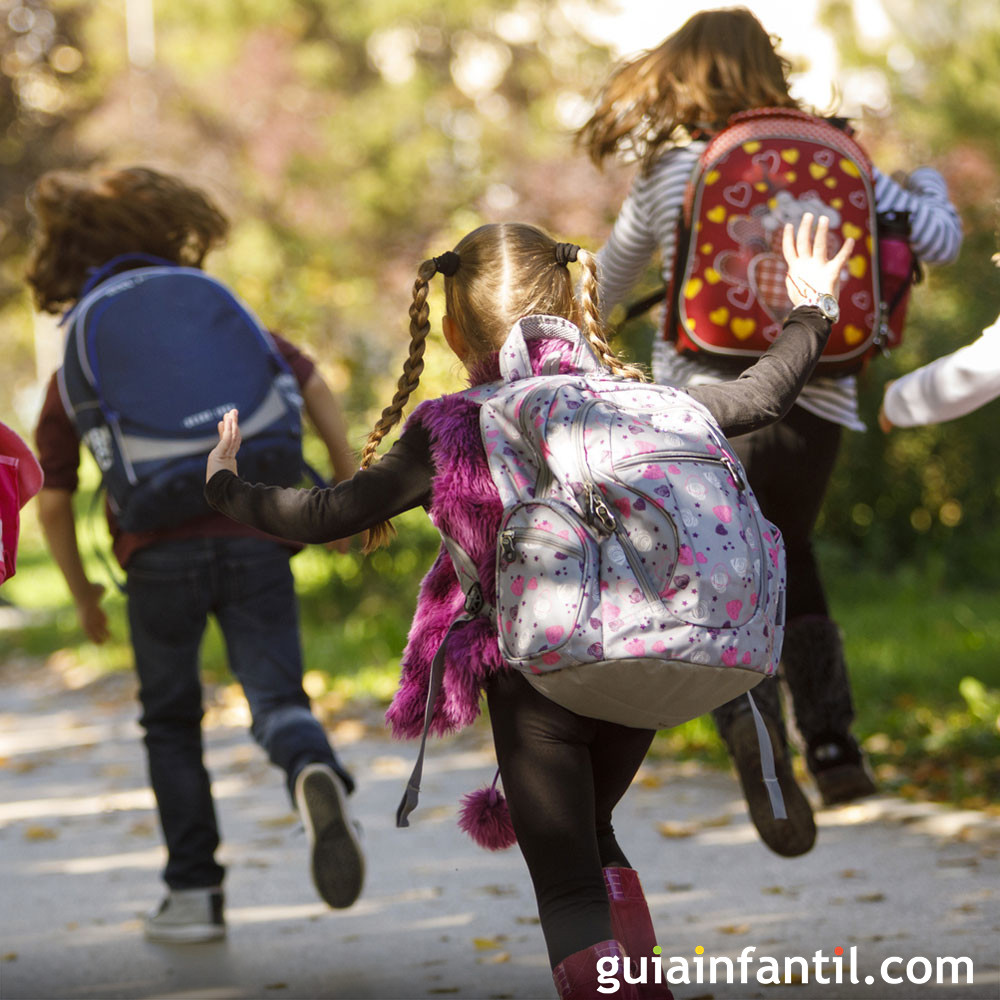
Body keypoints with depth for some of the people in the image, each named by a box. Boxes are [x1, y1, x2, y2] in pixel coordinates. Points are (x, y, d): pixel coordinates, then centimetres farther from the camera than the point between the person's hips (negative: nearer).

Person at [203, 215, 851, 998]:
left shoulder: (447, 437, -8)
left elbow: (324, 516, -4)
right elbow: (760, 396, 9)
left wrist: (227, 486, 13)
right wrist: (810, 310, 26)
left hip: (533, 684, -3)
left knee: (567, 882, 2)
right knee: (590, 834, 29)